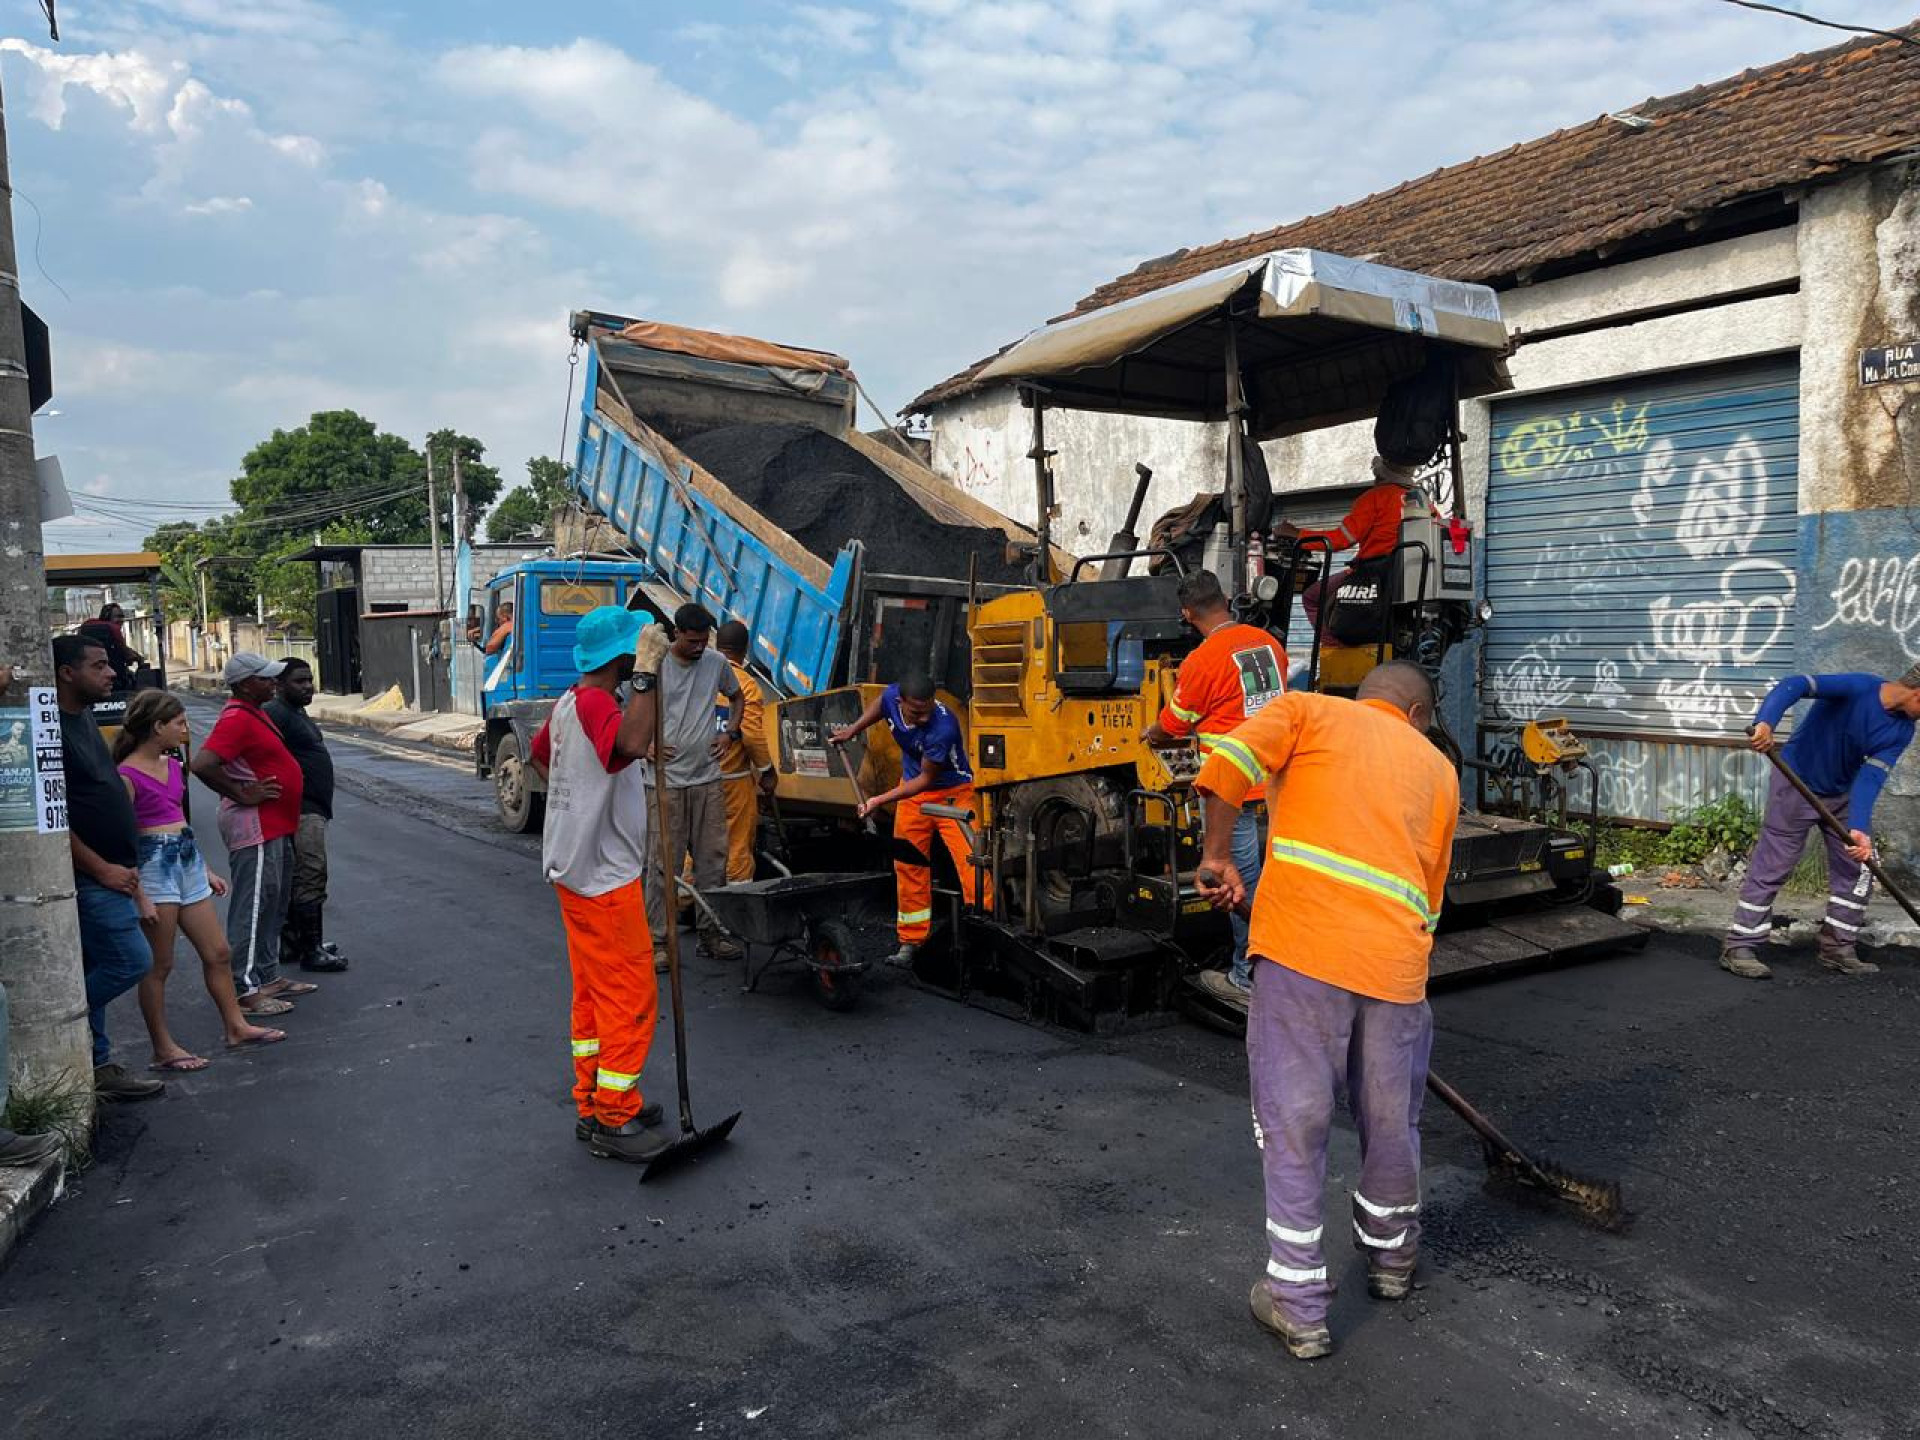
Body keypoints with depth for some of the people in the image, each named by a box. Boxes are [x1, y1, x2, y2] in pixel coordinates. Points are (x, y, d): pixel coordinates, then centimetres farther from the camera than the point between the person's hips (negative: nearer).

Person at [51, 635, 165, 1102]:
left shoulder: (84, 719, 12)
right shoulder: (53, 727, -17)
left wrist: (125, 865, 18)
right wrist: (102, 869, -17)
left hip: (109, 873, 9)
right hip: (91, 876, -9)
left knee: (95, 973, 13)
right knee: (131, 961, -9)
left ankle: (97, 1068, 21)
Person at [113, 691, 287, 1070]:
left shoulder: (173, 766, 12)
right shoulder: (128, 776, -12)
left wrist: (206, 870, 23)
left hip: (187, 860, 8)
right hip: (154, 864, -8)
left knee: (218, 953, 12)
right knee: (159, 965, 1)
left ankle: (236, 1027, 23)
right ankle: (163, 1050, 11)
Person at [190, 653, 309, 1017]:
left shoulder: (254, 714, 13)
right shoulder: (237, 719, -19)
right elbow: (202, 764, -30)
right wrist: (241, 794, -21)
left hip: (275, 827, 11)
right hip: (255, 827, -11)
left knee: (272, 905, 17)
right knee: (253, 907, -6)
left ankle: (268, 976, 27)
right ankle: (245, 990, 0)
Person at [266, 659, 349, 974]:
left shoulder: (295, 712, 18)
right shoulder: (276, 714, -15)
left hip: (311, 808, 11)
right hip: (301, 810, -11)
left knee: (295, 878, 15)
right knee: (311, 877, -9)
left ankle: (291, 944, 23)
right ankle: (312, 951, -5)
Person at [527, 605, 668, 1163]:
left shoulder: (569, 703, 10)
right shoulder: (595, 704, -21)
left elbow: (539, 755, 28)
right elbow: (631, 743, -43)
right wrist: (646, 674, -39)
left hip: (577, 871, 10)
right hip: (604, 879, -10)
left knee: (593, 992, 18)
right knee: (630, 998, -2)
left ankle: (595, 1103, 29)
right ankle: (612, 1123, 7)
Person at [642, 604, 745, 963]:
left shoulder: (717, 662, 6)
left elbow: (736, 697, 23)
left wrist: (731, 732, 9)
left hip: (708, 777, 4)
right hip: (666, 779, -4)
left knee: (713, 858, 9)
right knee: (664, 862, -1)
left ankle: (711, 931, 20)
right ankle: (658, 939, 6)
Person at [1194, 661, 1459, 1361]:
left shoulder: (1310, 711, 14)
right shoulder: (1438, 768, 23)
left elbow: (1228, 760, -6)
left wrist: (1217, 856, 2)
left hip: (1301, 944, -3)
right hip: (1396, 961, 3)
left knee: (1295, 1123, 6)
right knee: (1391, 1120, 21)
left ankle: (1298, 1306, 12)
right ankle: (1391, 1258, 43)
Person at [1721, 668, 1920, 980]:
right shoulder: (1857, 688, -24)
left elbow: (1872, 777, -17)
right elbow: (1794, 685, -38)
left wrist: (1859, 828, -32)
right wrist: (1765, 722, -58)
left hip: (1842, 794, 7)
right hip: (1796, 784, -7)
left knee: (1858, 866, 6)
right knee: (1771, 867, -7)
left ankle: (1837, 947, 18)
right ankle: (1738, 948, -3)